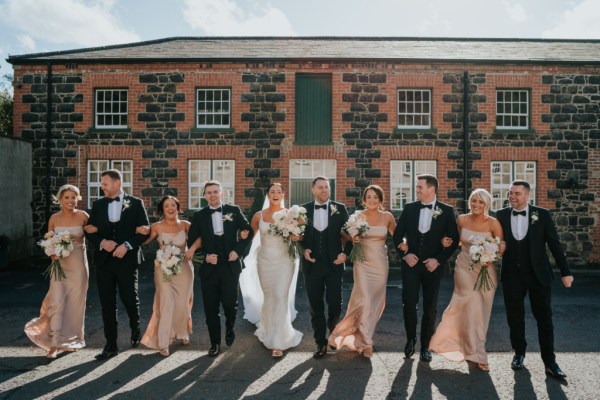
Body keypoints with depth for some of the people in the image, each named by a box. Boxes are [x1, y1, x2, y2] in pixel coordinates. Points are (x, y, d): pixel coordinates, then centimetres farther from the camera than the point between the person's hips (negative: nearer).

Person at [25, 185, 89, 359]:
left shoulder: (83, 216, -7)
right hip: (59, 264, 1)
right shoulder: (54, 218, -1)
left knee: (76, 303, 9)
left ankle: (73, 339, 28)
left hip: (78, 265, -1)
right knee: (57, 302, -7)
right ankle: (54, 343, 2)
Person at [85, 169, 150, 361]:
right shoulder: (98, 204, 10)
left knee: (129, 299, 3)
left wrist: (127, 245, -15)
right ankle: (111, 345, 16)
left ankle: (135, 330, 33)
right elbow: (90, 231, 11)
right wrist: (102, 242, -8)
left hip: (127, 259, -3)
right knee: (107, 304, 6)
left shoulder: (136, 203, 0)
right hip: (104, 260, 3)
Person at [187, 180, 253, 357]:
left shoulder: (234, 210, 2)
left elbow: (248, 232, 6)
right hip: (209, 267, 1)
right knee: (211, 308, 6)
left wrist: (238, 250, -6)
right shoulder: (199, 216, 4)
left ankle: (229, 330, 36)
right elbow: (191, 242, 6)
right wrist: (205, 256, -8)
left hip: (230, 266, -1)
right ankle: (215, 343, 23)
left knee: (230, 303, 3)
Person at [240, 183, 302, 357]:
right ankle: (268, 331, 40)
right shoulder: (259, 216, 2)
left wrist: (297, 237, -20)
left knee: (281, 298, -7)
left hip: (284, 261, -2)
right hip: (265, 261, 2)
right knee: (268, 297, 14)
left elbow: (300, 234, 1)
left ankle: (278, 342, 1)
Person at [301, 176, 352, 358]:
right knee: (315, 306, 7)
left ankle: (333, 330, 36)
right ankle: (321, 342, 22)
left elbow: (348, 233, 5)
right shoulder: (304, 209, 4)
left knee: (335, 303, 5)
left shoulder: (340, 208, 2)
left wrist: (345, 253, -6)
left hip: (334, 264, -1)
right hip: (312, 264, 1)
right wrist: (304, 249, -5)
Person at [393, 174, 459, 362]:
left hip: (432, 265, -1)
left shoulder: (446, 211, -3)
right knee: (409, 304, 0)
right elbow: (397, 234, 7)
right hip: (411, 263, 1)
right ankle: (410, 339, 24)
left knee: (430, 308, 7)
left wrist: (439, 259, -8)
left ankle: (425, 346, 22)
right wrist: (405, 254, -6)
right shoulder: (409, 208, 2)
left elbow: (454, 239, -1)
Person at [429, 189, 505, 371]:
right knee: (473, 307, -7)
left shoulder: (493, 223, -10)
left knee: (481, 312, 10)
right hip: (465, 268, 0)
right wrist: (448, 242, -4)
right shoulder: (462, 220, -2)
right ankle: (477, 353, 9)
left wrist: (499, 251, -27)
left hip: (486, 270, 0)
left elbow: (502, 247, -7)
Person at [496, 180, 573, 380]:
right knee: (515, 318, 11)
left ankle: (550, 362, 17)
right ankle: (519, 353, 29)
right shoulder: (502, 215, 0)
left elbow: (554, 244, -1)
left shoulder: (542, 214, -3)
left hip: (538, 274, -1)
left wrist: (566, 272, -1)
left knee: (544, 318, 6)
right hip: (512, 275, 1)